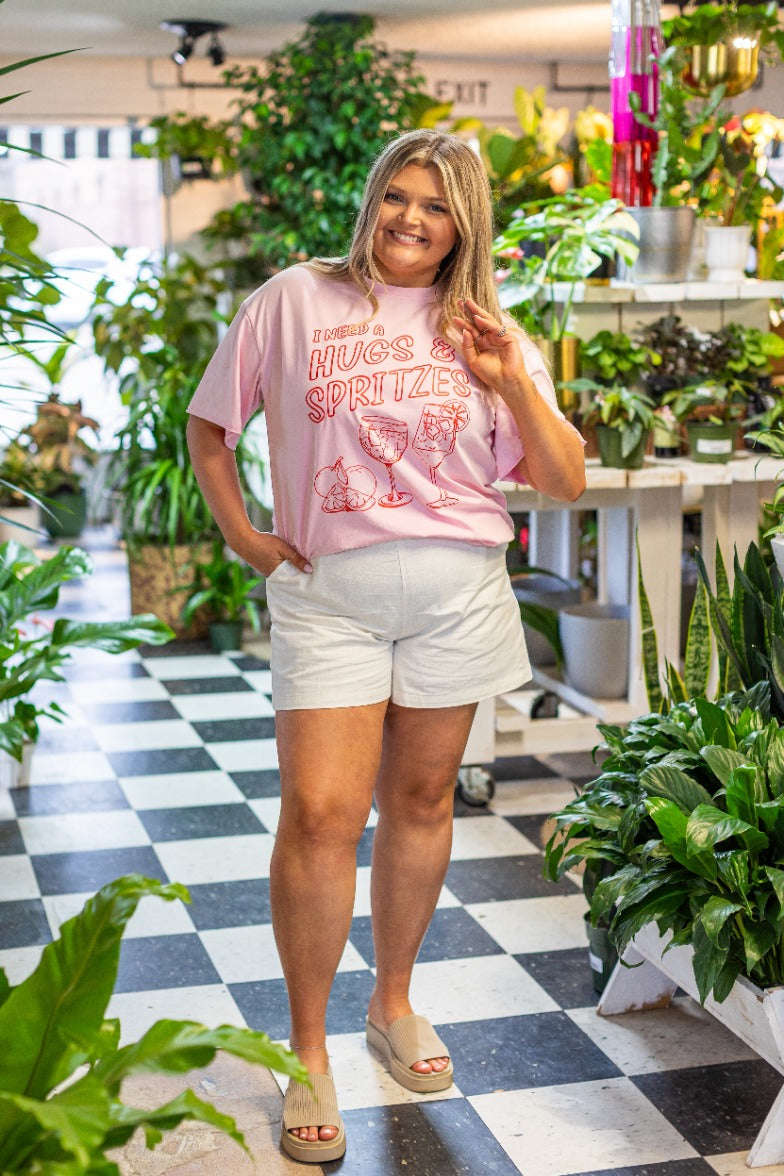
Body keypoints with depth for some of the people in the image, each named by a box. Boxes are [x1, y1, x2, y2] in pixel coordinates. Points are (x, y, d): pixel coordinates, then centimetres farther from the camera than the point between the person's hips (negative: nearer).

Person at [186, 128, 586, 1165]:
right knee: (321, 817, -10)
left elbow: (567, 484, 5)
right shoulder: (293, 301, 3)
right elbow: (208, 429, 12)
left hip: (457, 592, 2)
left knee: (420, 801, 12)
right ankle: (309, 1051, 6)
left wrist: (515, 386, -7)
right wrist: (243, 536, 3)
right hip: (327, 593, -2)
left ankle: (393, 1002, 32)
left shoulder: (487, 334, 8)